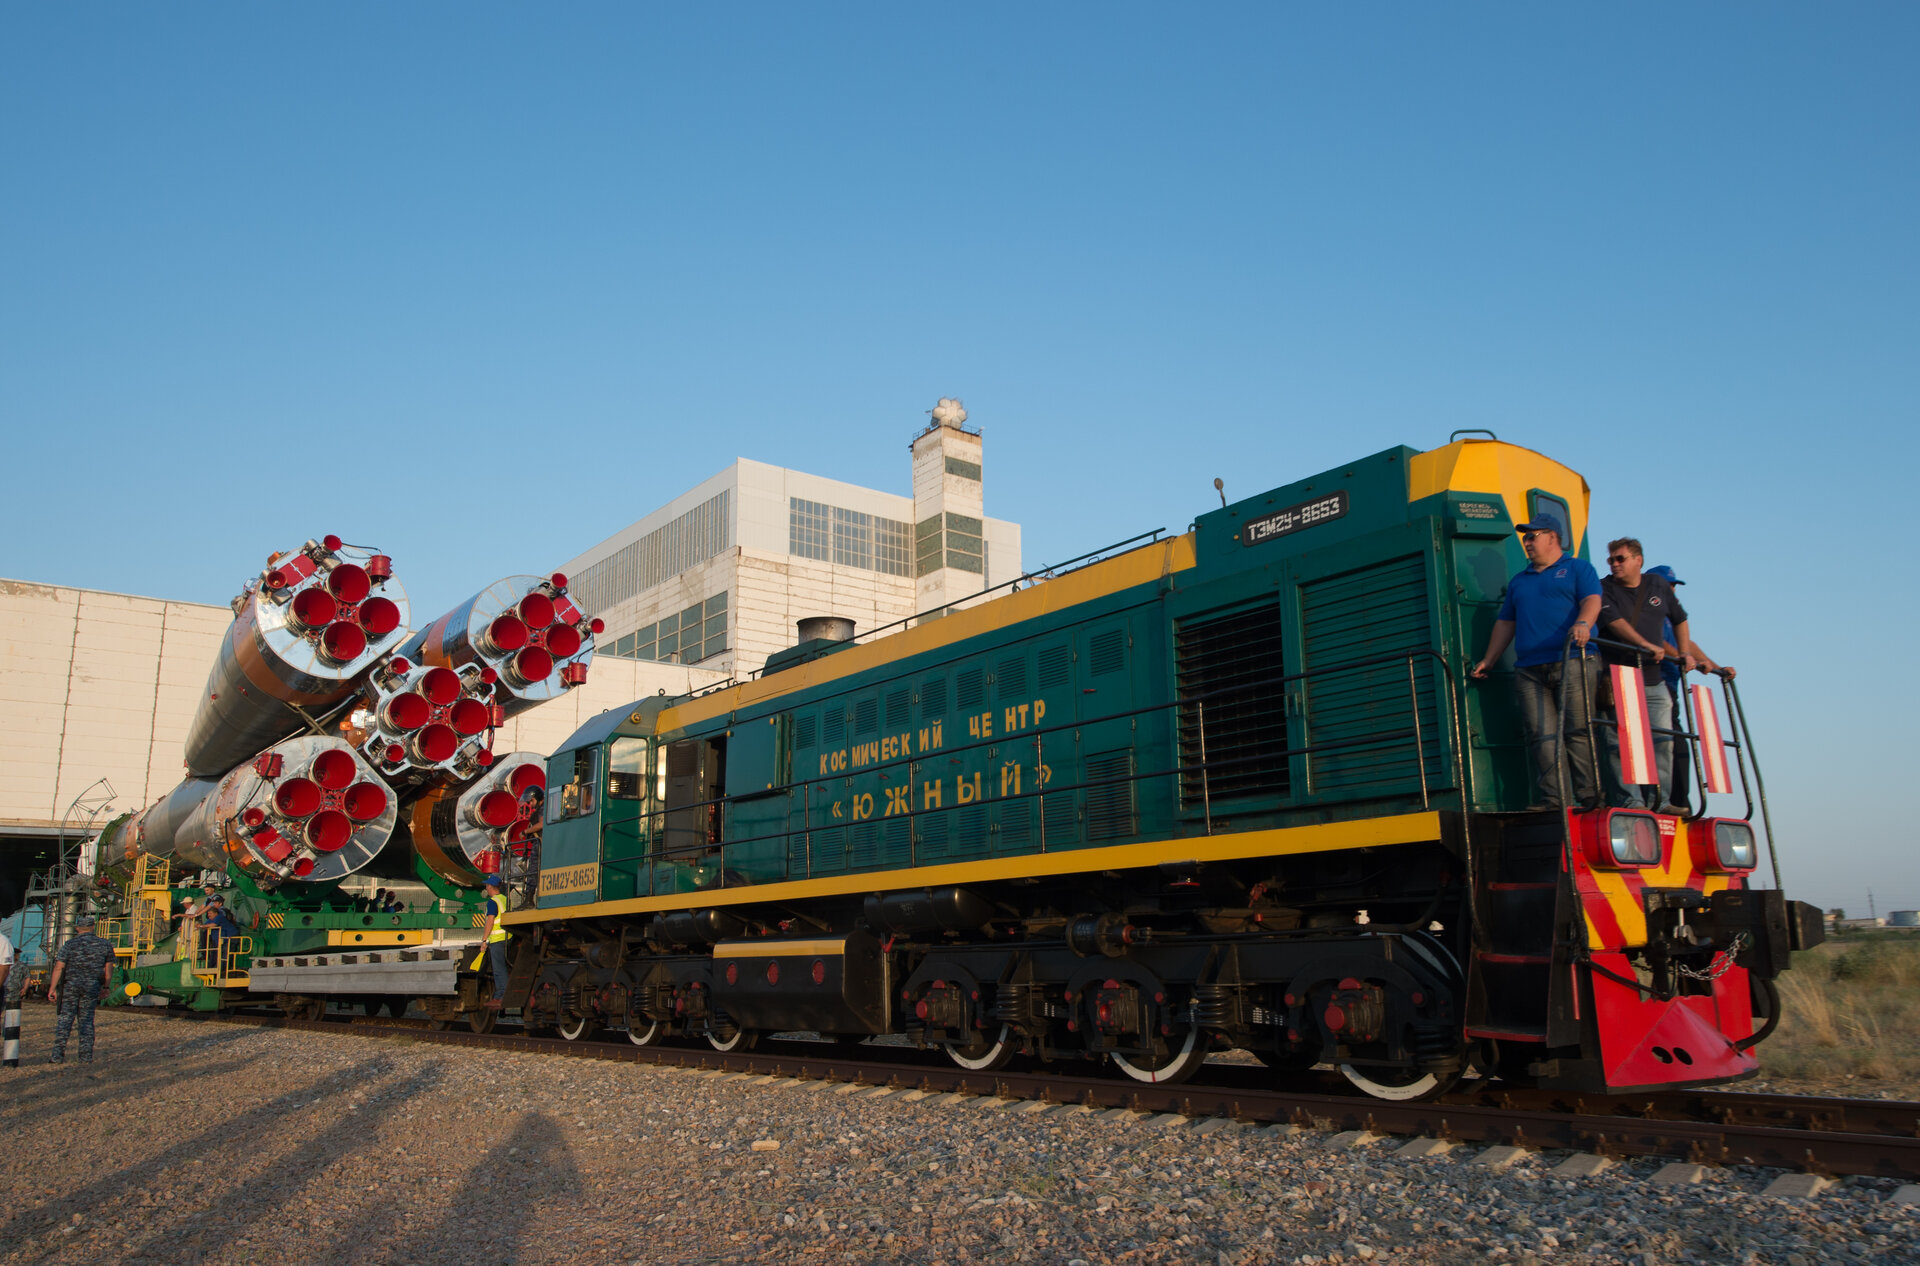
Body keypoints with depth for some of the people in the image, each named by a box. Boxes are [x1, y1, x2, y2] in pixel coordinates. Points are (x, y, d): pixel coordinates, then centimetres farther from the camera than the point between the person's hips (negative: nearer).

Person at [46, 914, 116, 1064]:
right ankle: (86, 1056, 5)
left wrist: (52, 989, -3)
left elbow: (58, 968, -6)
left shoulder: (70, 944, -1)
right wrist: (105, 986, 18)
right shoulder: (104, 944, 5)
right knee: (87, 1020, 7)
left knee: (65, 1018, 3)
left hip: (71, 984, -1)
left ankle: (58, 1055, -1)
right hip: (92, 987, 1)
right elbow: (109, 969, 7)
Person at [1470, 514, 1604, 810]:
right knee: (1542, 735, -5)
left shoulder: (1578, 569, 12)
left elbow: (1592, 600, -4)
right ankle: (1554, 798, -7)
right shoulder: (1519, 580, 27)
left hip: (1571, 665, -5)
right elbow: (1505, 622, 26)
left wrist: (1583, 624, -26)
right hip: (1529, 671, 5)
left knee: (1578, 730, -9)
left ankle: (1589, 796, -8)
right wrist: (1488, 661, 19)